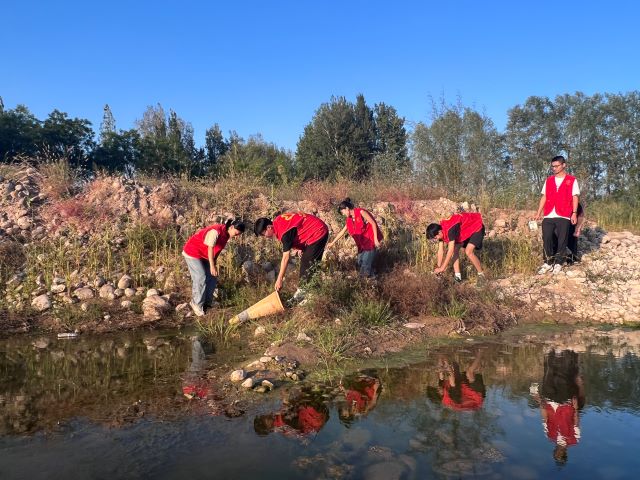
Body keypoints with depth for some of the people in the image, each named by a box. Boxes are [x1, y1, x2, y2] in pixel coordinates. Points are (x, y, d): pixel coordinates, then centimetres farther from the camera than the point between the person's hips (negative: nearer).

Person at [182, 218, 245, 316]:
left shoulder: (226, 234, -2)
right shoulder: (216, 231, -29)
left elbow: (217, 249, 6)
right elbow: (210, 248, -30)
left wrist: (214, 263, 6)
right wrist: (212, 266, -30)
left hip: (204, 255, 9)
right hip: (193, 253, -9)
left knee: (212, 278, 6)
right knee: (201, 278, -11)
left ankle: (207, 302, 17)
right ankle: (197, 304, 3)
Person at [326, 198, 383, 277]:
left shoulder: (361, 212, -14)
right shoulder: (349, 220, 8)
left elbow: (373, 223, -16)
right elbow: (342, 232, 16)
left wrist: (376, 239, -20)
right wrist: (332, 243, 18)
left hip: (371, 240, -8)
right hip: (362, 243, 8)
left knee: (366, 263, -9)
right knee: (359, 262, 9)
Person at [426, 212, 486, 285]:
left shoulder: (450, 230, -37)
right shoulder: (440, 229, -11)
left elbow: (450, 251, -34)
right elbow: (440, 250, -3)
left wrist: (442, 268, -28)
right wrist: (438, 267, -3)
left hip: (477, 227, -9)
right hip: (466, 230, 9)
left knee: (468, 252, -23)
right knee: (454, 249, -3)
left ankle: (481, 275, -5)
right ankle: (457, 275, 1)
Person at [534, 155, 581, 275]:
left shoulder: (572, 180, 4)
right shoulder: (548, 181, 14)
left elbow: (575, 197, 0)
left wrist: (574, 213, -9)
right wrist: (538, 212, 8)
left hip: (564, 216, -3)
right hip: (548, 216, 3)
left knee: (562, 241, 2)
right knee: (546, 239, -4)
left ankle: (558, 263, 13)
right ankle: (548, 263, 7)